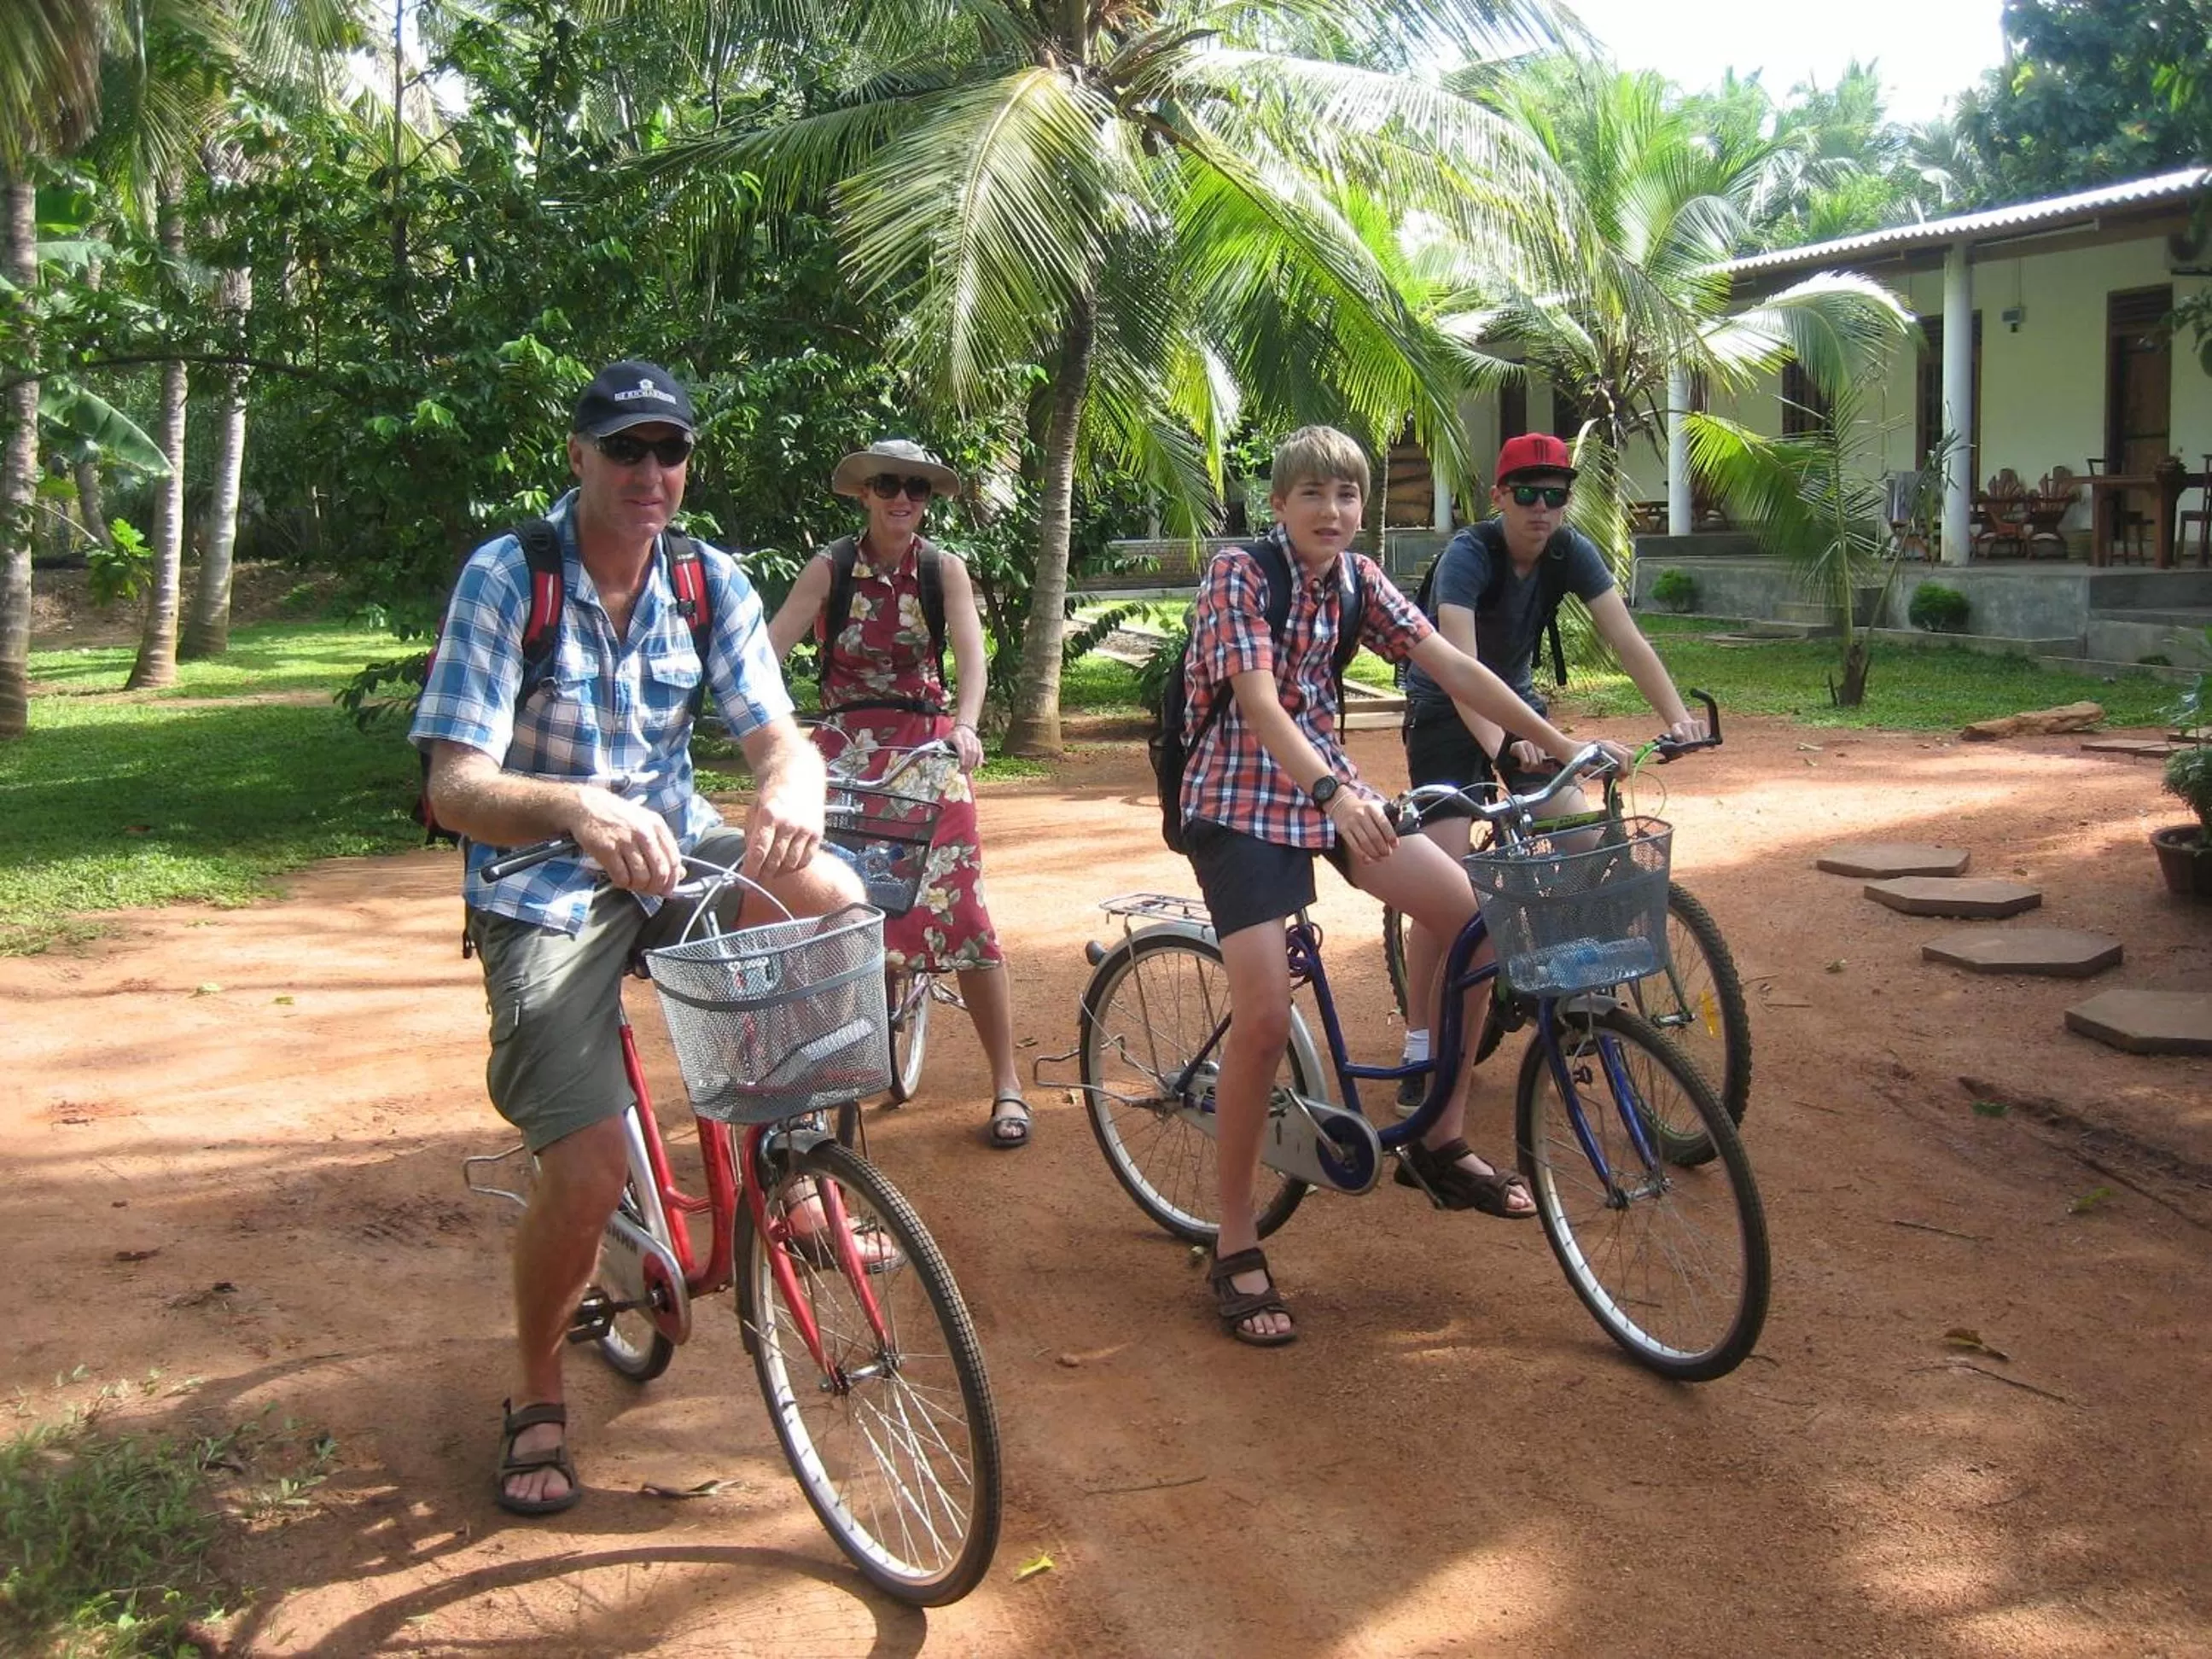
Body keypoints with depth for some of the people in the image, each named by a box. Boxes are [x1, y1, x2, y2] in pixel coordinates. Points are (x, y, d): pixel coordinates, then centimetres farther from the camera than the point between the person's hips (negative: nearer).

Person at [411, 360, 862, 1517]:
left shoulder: (712, 583, -2)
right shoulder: (505, 578, -14)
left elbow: (779, 736, -9)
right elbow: (455, 784, -21)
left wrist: (788, 791, -35)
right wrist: (578, 808, -43)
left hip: (673, 850, 4)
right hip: (543, 888, -3)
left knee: (837, 902, -27)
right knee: (589, 1168, -18)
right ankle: (536, 1396, 12)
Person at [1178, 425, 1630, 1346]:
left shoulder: (1357, 578, 4)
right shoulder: (1239, 572, -15)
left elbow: (1452, 665, 2)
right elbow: (1259, 704, -27)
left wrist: (1562, 744, -4)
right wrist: (1333, 794, -43)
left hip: (1327, 785, 7)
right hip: (1238, 800, -6)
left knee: (1474, 914, -7)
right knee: (1265, 1019, -18)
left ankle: (1441, 1143, 8)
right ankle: (1235, 1249, -2)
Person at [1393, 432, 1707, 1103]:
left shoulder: (1572, 552, -12)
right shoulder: (1467, 555, -27)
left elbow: (1626, 639, -19)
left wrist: (1677, 715, -34)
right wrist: (1498, 745, -55)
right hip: (1445, 712, -5)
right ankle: (1420, 1044, -6)